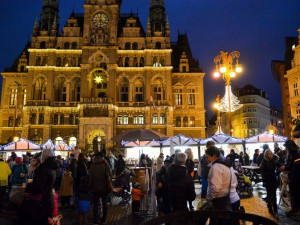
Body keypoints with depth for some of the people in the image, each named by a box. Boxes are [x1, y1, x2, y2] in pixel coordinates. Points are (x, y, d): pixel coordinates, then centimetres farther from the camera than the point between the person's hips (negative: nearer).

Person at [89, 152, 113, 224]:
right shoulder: (105, 165, -8)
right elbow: (109, 176, -8)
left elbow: (91, 178, -1)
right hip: (104, 188, 0)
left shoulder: (93, 166, -5)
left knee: (96, 204, 11)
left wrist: (91, 187, 6)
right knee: (104, 204, 15)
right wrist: (110, 186, 1)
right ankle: (103, 219, 22)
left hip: (95, 188, 0)